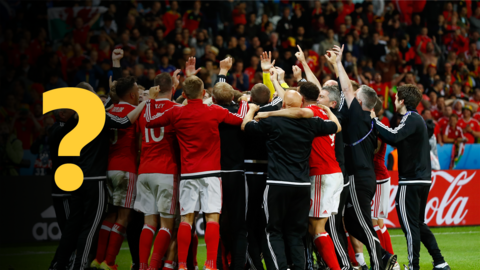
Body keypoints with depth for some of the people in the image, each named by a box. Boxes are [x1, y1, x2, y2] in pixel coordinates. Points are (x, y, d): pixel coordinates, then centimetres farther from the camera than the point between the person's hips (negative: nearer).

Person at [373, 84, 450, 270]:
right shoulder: (416, 119, 18)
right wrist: (378, 126, 13)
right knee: (419, 224, 16)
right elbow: (398, 141, 22)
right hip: (422, 179, 10)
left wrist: (374, 121, -20)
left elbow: (393, 137, -29)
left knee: (410, 225, -5)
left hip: (411, 181, -10)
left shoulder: (411, 119, -13)